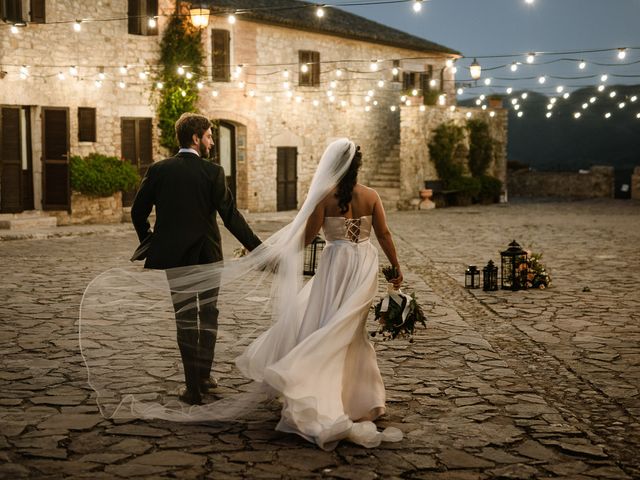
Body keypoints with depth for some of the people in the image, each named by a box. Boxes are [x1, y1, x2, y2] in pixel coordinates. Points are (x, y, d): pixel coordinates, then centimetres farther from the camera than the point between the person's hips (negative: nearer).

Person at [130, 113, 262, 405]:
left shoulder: (158, 170, -1)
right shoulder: (212, 172, -10)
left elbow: (138, 212, 3)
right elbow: (231, 216, -13)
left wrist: (148, 243, 19)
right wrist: (256, 248, -8)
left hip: (174, 256, 2)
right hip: (207, 255, -2)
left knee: (186, 321, 8)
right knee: (208, 316, 16)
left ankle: (193, 387, 8)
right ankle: (204, 376, 23)